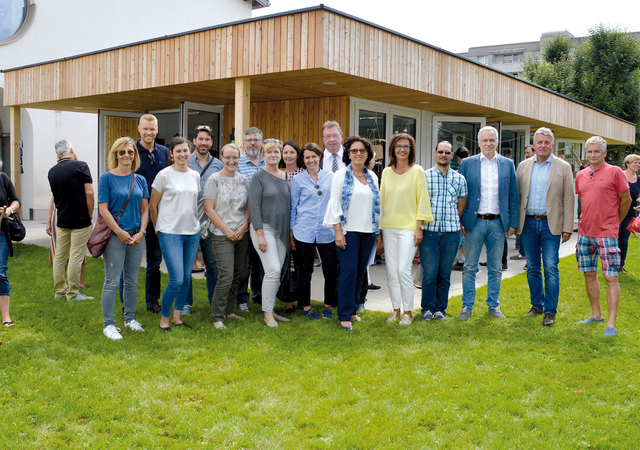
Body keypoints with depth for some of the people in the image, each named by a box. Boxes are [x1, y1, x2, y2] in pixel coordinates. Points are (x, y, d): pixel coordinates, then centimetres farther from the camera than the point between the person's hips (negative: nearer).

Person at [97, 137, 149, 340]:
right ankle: (108, 324, 7)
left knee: (132, 280, 13)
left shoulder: (140, 180, 10)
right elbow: (103, 209, -7)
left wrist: (141, 232, -4)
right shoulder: (107, 178, -3)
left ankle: (130, 318, 26)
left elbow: (145, 209, 10)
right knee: (112, 281, -1)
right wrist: (120, 232, -13)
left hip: (136, 237, 4)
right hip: (115, 237, -4)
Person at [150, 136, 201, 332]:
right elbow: (153, 205, 0)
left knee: (187, 277, 9)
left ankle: (177, 317, 23)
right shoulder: (164, 175, -5)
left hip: (192, 232, 5)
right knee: (176, 279, -10)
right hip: (170, 233, -5)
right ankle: (164, 318, 8)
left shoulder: (195, 175, 10)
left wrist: (194, 223, 15)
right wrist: (159, 229, 3)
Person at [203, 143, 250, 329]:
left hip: (242, 234, 5)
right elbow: (209, 209, -7)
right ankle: (217, 317, 0)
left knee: (237, 274, 8)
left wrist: (244, 226, -3)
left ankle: (229, 310, 22)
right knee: (226, 275, -12)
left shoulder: (243, 180, 11)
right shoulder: (214, 179, -4)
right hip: (221, 235, -5)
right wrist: (227, 231, -11)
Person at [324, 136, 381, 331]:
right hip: (348, 230, -5)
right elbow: (334, 203, -6)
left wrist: (377, 230, 13)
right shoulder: (341, 175, -2)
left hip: (368, 231, 5)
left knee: (360, 271, 8)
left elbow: (377, 203, 17)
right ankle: (345, 315, -1)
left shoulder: (372, 176, 13)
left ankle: (353, 309, 20)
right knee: (348, 271, -8)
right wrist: (338, 231, -12)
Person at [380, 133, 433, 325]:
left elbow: (422, 200, -2)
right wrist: (379, 228, 11)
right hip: (388, 227, 4)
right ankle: (396, 309, 19)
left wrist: (419, 227, -7)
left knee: (403, 270, -9)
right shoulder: (386, 172, 10)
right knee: (391, 271, 6)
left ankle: (408, 312, 5)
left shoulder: (417, 171, -2)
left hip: (408, 227, -4)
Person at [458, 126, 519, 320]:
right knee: (470, 267, 3)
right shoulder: (467, 164, 3)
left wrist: (513, 223, 3)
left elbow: (513, 197, 8)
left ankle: (493, 305, 20)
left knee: (495, 269, 9)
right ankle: (467, 306, 12)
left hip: (498, 223, 1)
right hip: (475, 222, -1)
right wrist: (459, 222, -3)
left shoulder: (508, 164, 8)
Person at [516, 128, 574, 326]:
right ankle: (536, 305, 23)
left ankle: (550, 311, 4)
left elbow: (568, 199, 0)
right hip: (528, 223, 3)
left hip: (550, 224, -3)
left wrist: (567, 228, -4)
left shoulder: (563, 167, 2)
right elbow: (517, 196, 10)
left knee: (551, 268, -4)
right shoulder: (523, 166, 9)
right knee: (532, 268, 10)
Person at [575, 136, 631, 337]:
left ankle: (611, 324, -4)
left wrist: (616, 221, 9)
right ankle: (596, 315, 24)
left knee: (611, 277, -5)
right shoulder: (581, 175, 10)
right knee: (589, 274, 11)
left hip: (607, 233, -5)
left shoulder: (615, 172, -4)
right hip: (585, 232, 6)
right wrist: (589, 220, 16)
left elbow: (626, 200, 1)